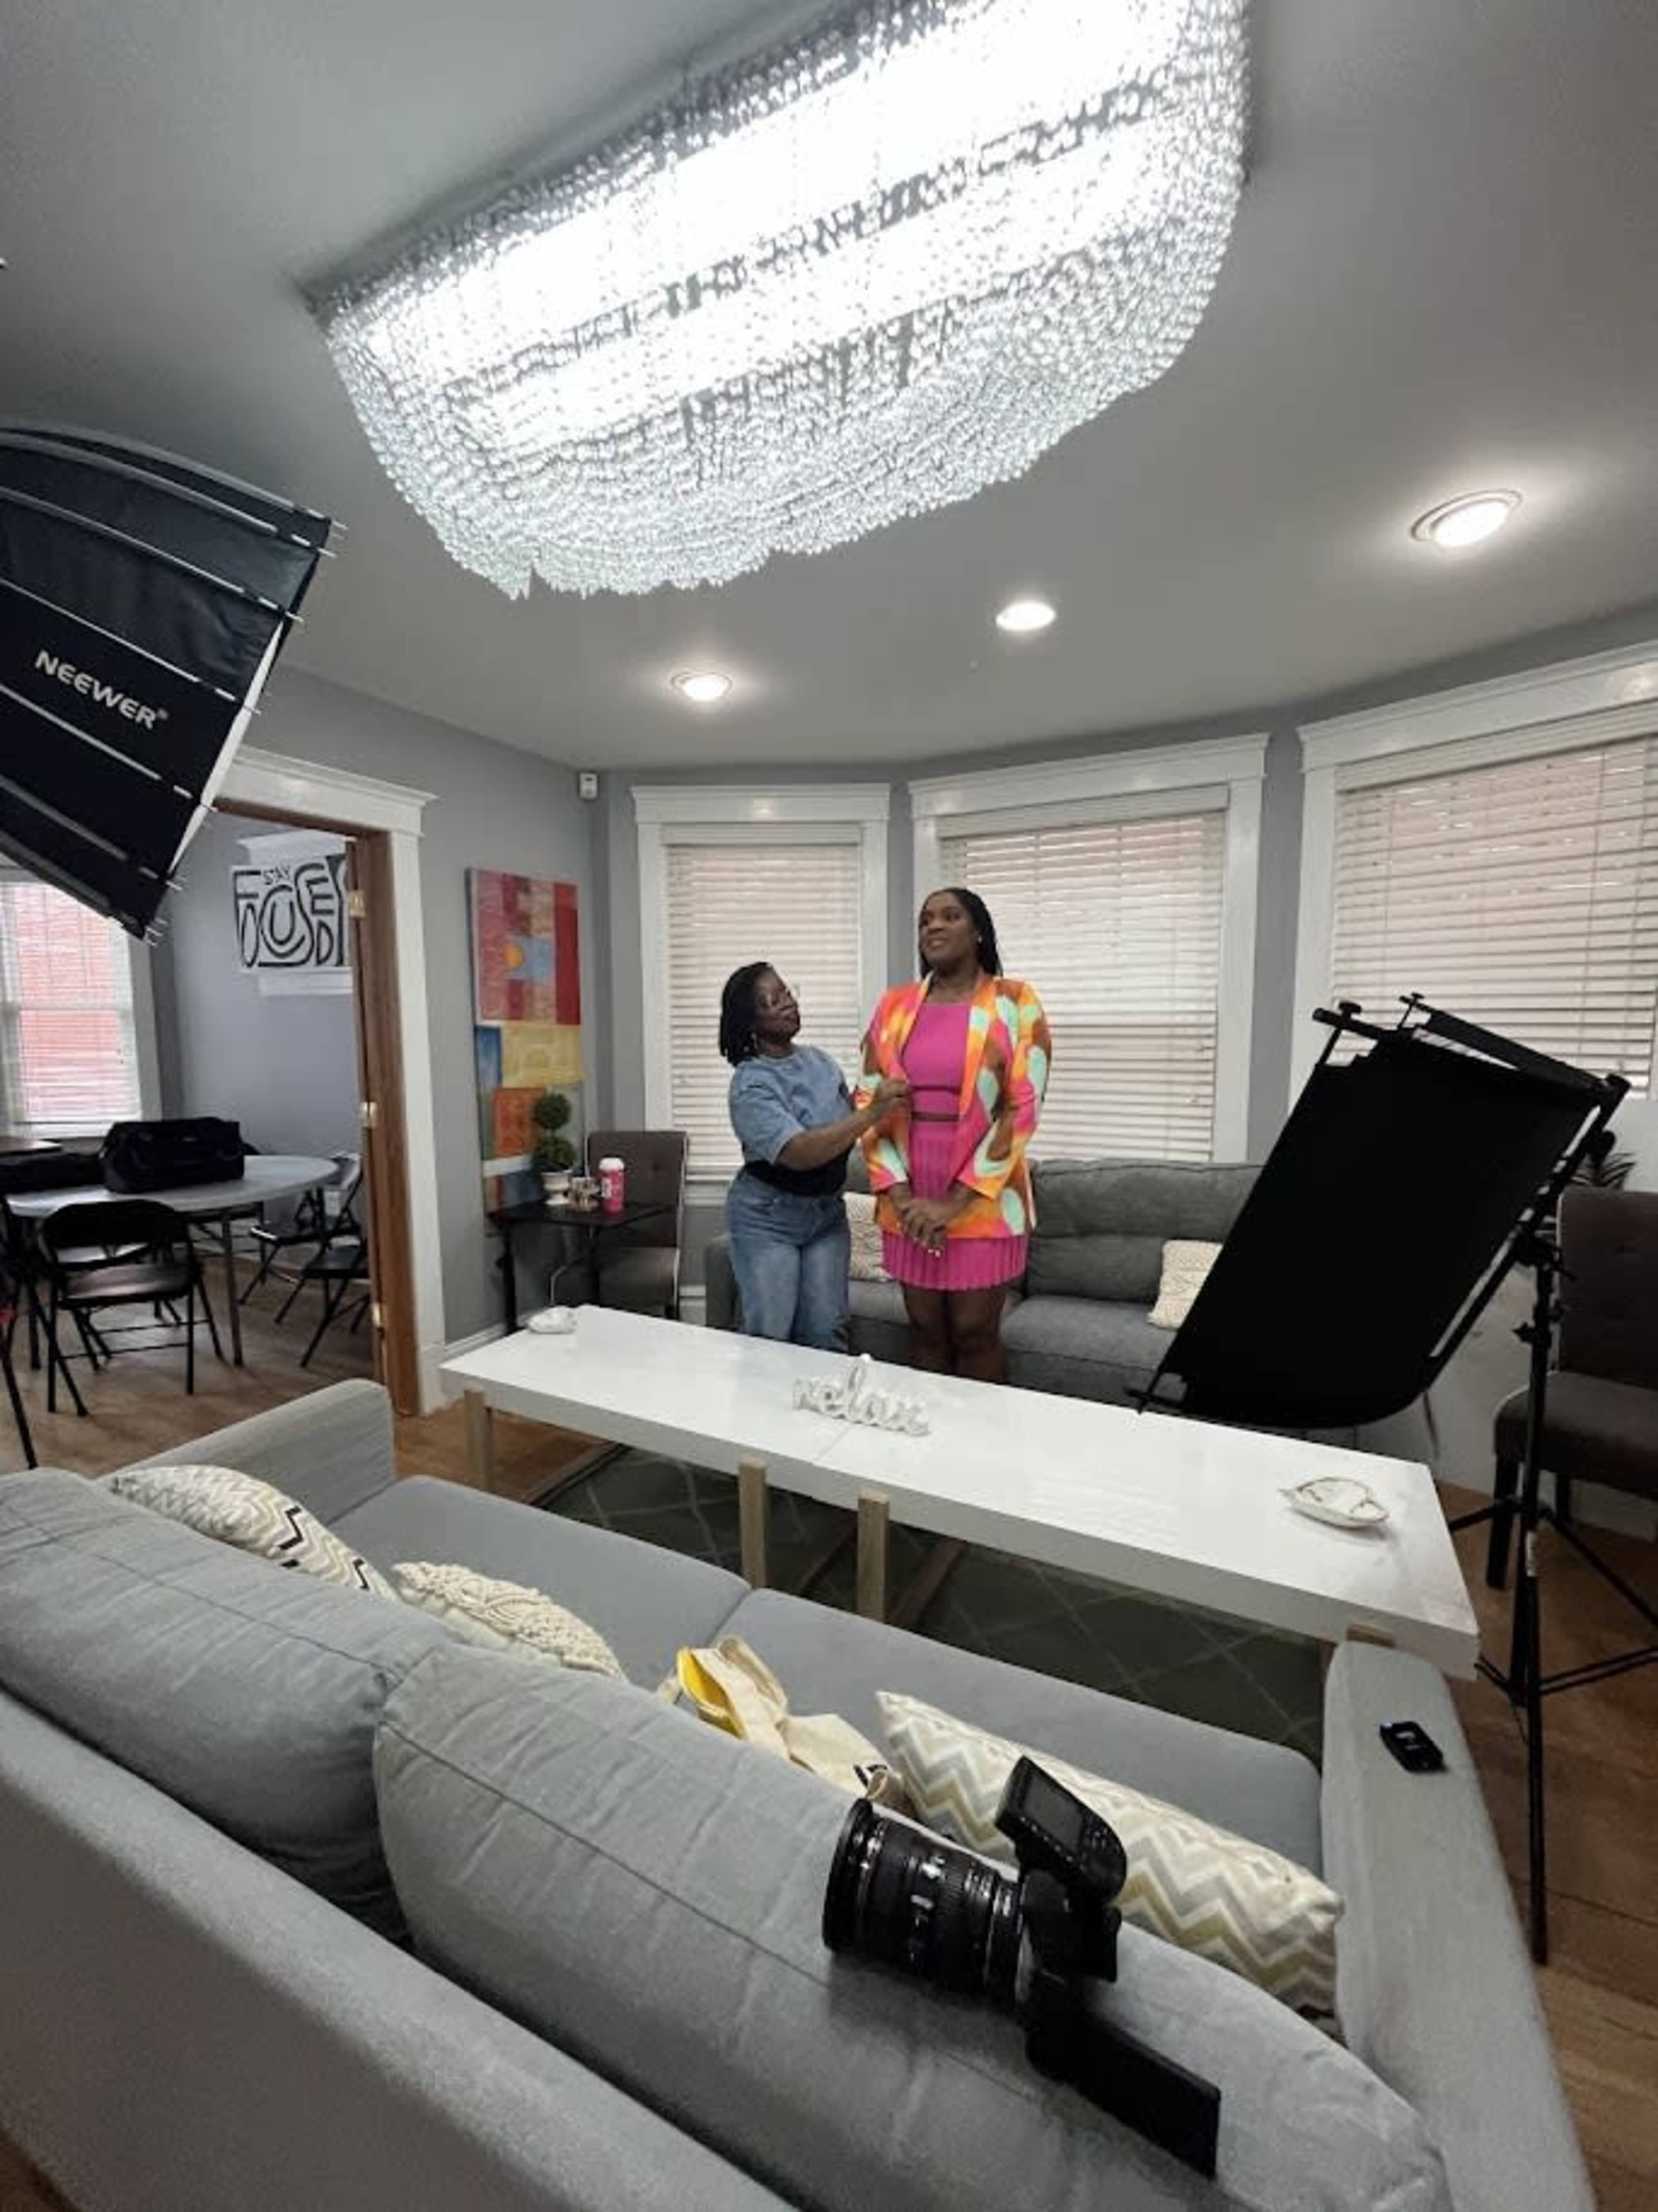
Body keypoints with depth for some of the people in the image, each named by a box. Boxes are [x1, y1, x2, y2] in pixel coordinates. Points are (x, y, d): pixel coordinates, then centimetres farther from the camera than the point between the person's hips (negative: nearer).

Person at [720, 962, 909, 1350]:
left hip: (828, 1212, 5)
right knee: (769, 1336, 1)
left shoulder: (819, 1060, 2)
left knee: (826, 1333, 6)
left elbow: (845, 1127, 15)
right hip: (768, 1219, -5)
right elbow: (798, 1153, -31)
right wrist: (872, 1114, -34)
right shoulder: (750, 1085, -18)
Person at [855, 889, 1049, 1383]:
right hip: (909, 1198, 3)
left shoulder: (1015, 1003, -3)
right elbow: (869, 1101, 4)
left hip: (981, 1198, -3)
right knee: (925, 1328, 11)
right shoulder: (896, 1004, 6)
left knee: (975, 1331, 4)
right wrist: (899, 1194, -8)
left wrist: (955, 1201, -14)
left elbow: (1023, 1108, -10)